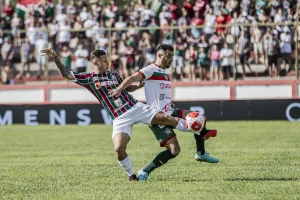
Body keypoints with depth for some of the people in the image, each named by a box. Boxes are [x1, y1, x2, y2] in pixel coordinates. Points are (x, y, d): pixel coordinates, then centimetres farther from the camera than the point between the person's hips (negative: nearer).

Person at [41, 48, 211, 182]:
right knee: (119, 149, -23)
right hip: (120, 119, -3)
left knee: (164, 117, -11)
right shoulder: (88, 78, 0)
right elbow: (66, 74, -6)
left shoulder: (113, 74, 12)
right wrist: (55, 57, -18)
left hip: (136, 107, 3)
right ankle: (132, 175, 1)